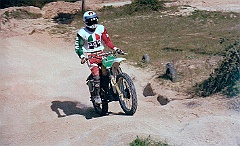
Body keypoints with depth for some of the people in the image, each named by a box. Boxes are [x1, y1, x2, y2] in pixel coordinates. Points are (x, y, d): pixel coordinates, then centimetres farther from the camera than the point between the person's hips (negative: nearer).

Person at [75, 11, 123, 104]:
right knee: (96, 75, -23)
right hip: (90, 56, -4)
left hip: (101, 53, 4)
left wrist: (115, 49, -5)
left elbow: (107, 40, 9)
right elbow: (78, 46, -4)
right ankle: (96, 95, -12)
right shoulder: (82, 33, -6)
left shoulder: (101, 28, 4)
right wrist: (82, 56, -21)